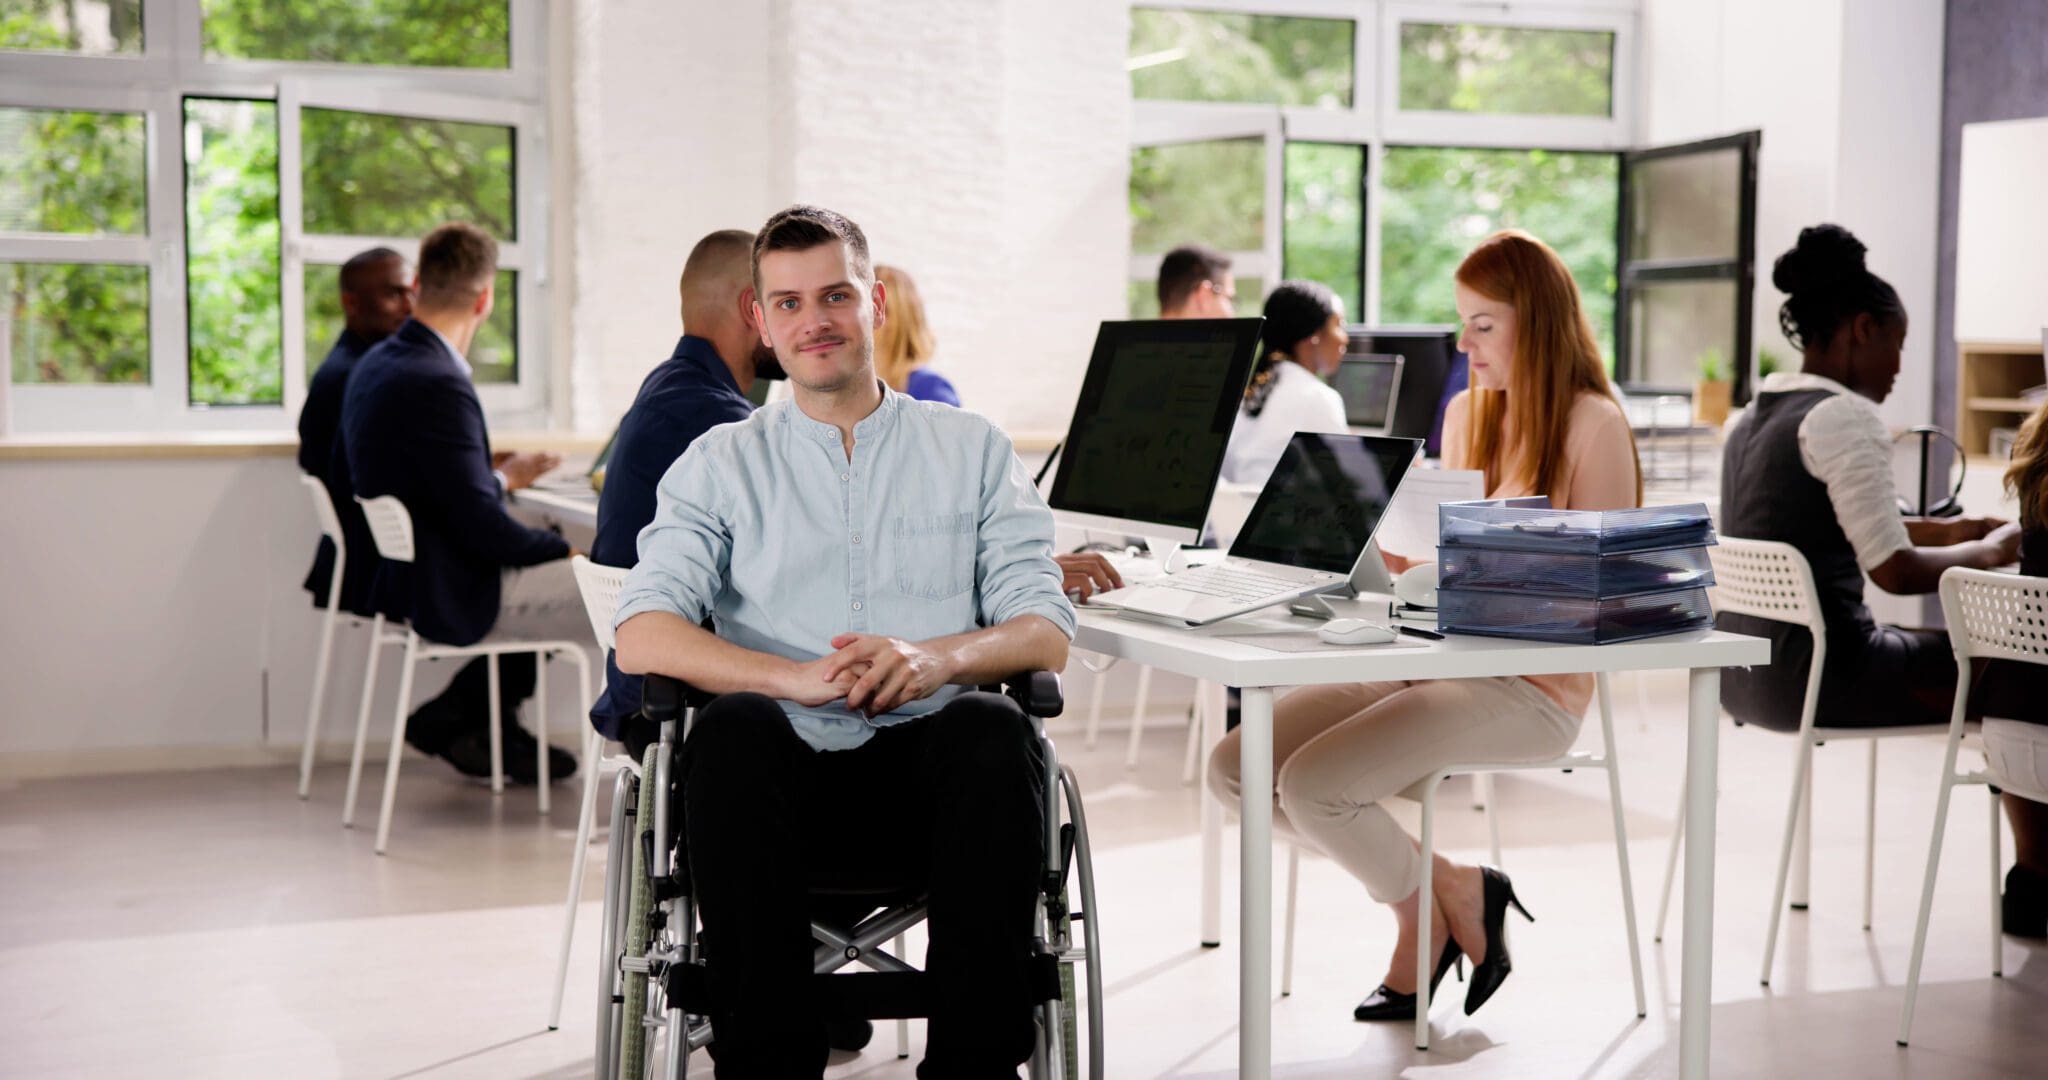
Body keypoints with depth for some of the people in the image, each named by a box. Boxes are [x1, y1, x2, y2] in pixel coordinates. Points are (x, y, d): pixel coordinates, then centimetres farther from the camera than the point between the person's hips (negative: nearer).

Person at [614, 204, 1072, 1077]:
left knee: (993, 728, -33)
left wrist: (941, 658, -17)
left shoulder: (972, 449, 17)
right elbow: (642, 638, 1)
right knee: (732, 725, -33)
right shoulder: (721, 463, 15)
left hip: (932, 774, 0)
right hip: (788, 773, 0)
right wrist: (793, 676, -17)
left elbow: (1046, 632, 6)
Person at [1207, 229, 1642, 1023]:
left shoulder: (1592, 425, -8)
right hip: (1435, 659, 8)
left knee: (1311, 784, -25)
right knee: (1236, 767, -8)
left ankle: (1430, 905, 5)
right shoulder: (1467, 413, 15)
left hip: (1531, 687, -8)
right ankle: (1446, 892, 5)